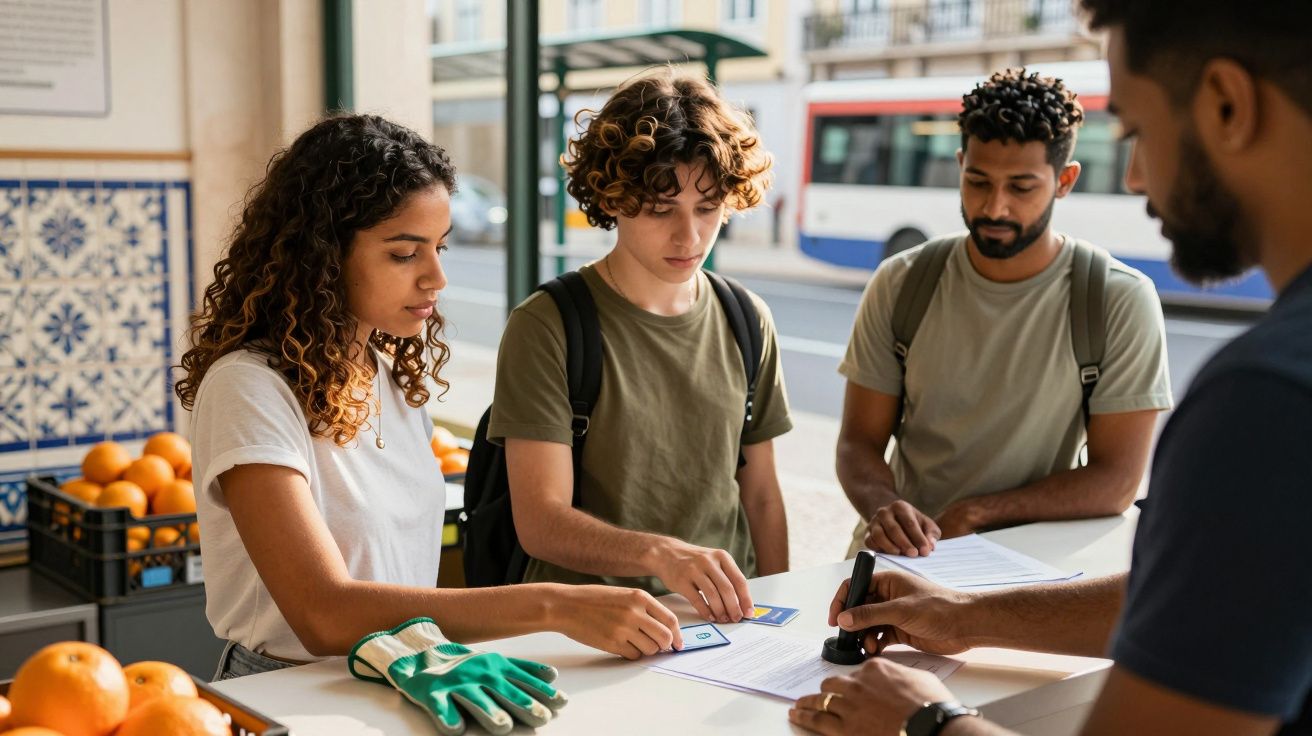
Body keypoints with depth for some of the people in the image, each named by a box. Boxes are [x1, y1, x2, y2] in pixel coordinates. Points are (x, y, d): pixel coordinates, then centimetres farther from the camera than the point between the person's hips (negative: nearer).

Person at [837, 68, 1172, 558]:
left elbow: (1115, 482, -7)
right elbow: (859, 441, 1)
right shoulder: (900, 284, 1)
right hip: (903, 554, 2)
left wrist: (972, 514, -15)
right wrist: (883, 510, -21)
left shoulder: (1121, 301, -7)